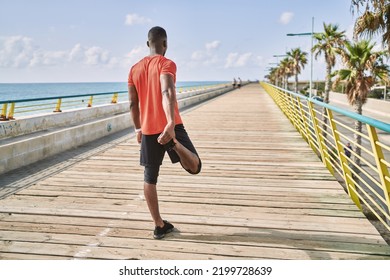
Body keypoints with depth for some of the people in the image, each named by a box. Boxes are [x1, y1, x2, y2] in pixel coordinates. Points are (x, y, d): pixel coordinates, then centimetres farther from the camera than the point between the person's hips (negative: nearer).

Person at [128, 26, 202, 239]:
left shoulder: (135, 69, 10)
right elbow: (167, 93, -25)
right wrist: (171, 123, -38)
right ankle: (174, 142, -28)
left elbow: (133, 104, 13)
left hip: (148, 130, 5)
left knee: (149, 178, 14)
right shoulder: (166, 64, -6)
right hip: (169, 126, -5)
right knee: (195, 167, 4)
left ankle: (159, 226, 16)